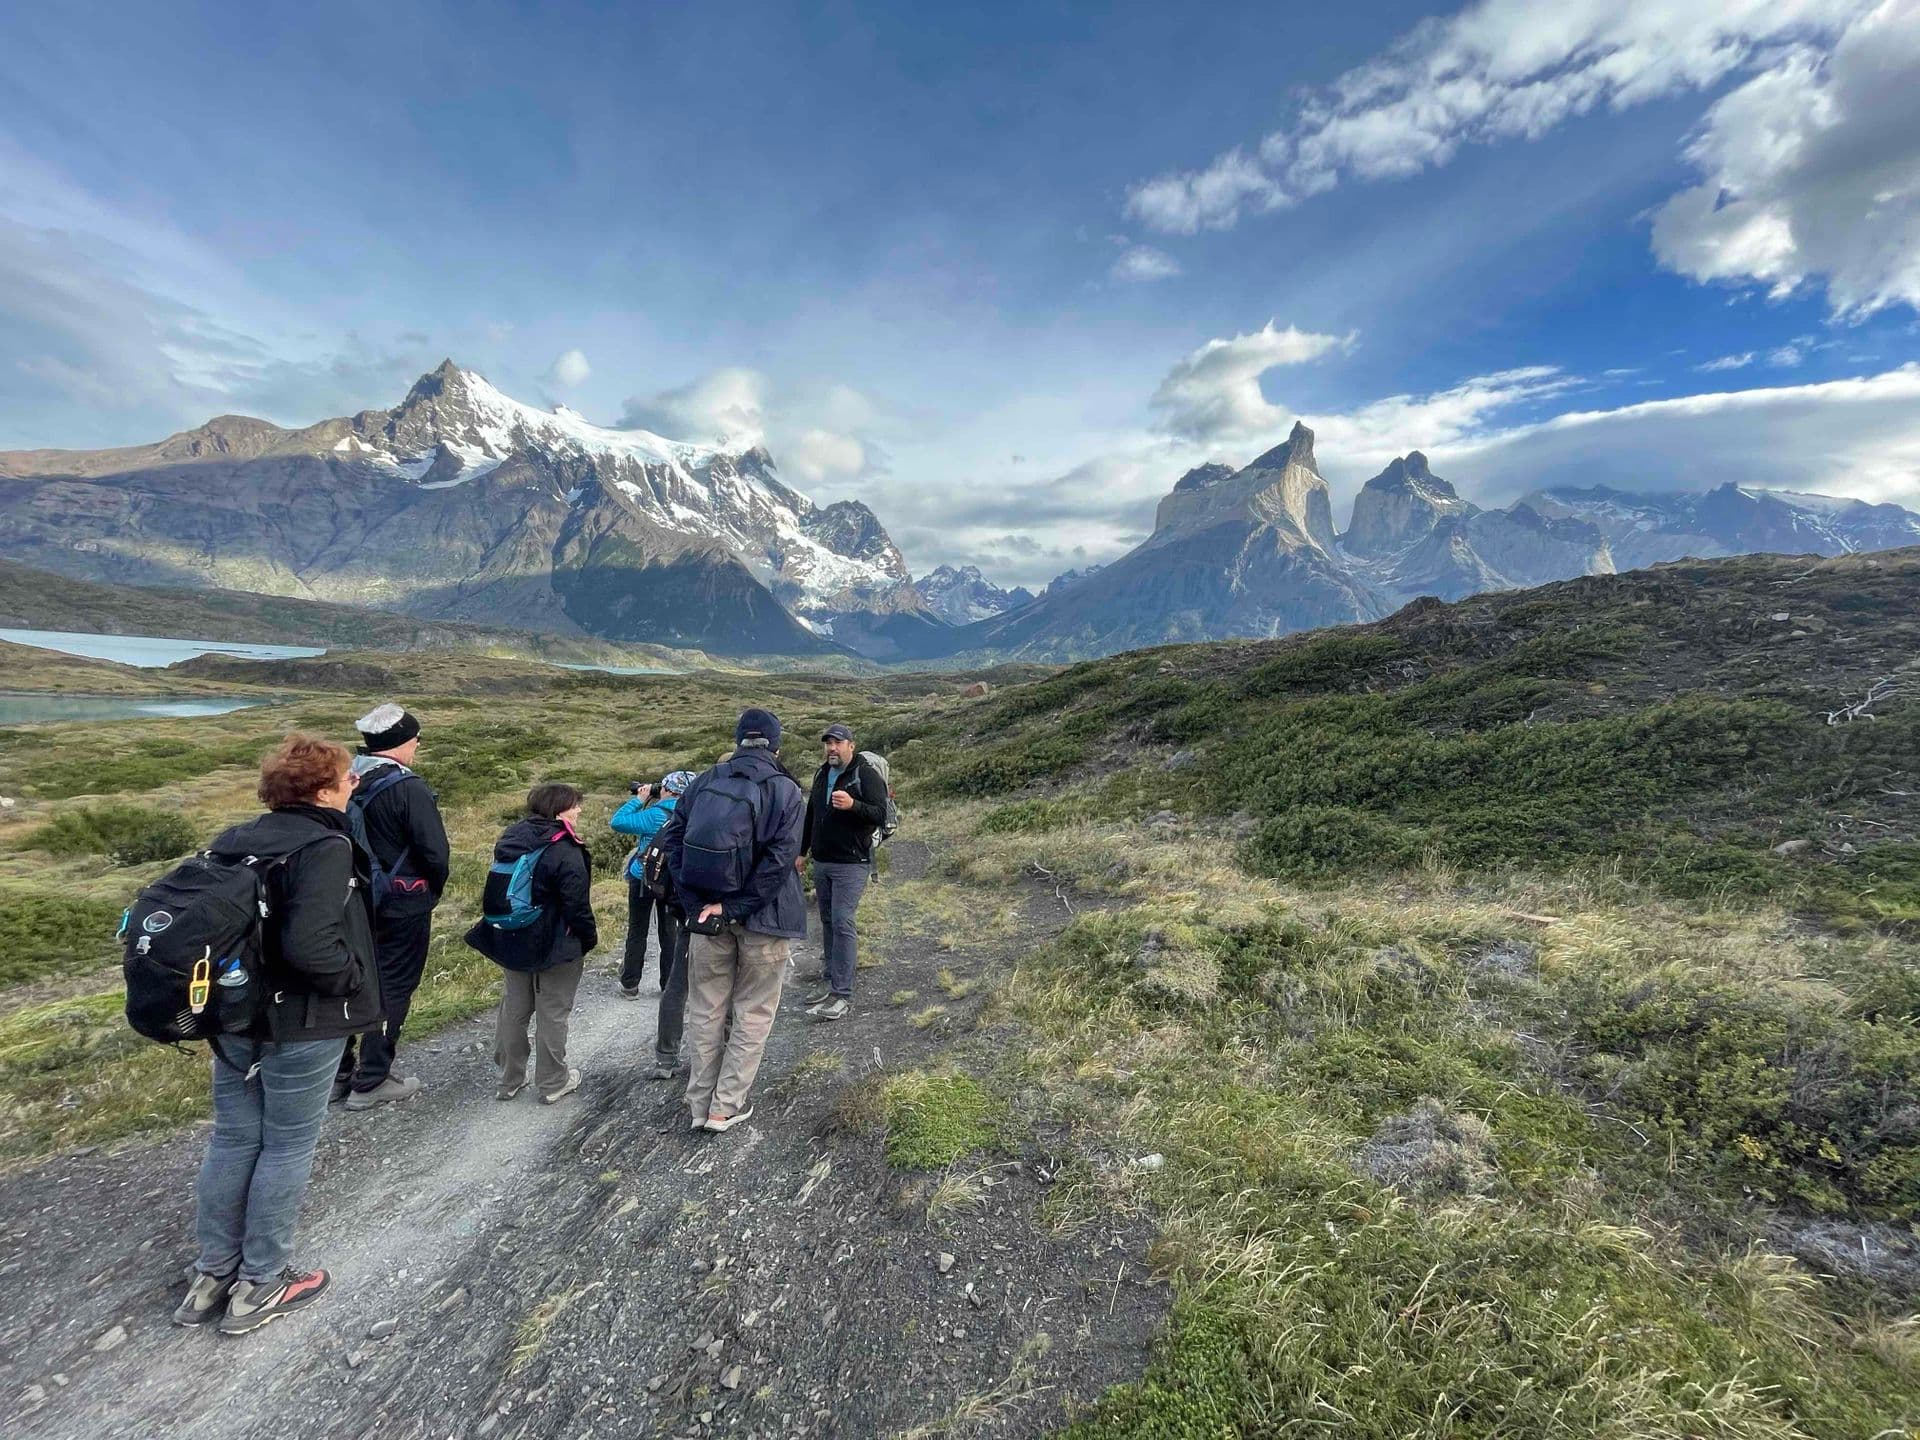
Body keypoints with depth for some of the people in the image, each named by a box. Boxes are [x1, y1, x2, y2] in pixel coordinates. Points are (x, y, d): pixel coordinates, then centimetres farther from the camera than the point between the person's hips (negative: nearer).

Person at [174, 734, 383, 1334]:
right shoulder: (325, 847, -22)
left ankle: (211, 1276, 34)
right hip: (299, 1024, -7)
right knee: (287, 1147, 9)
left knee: (231, 1140, 20)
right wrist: (355, 977, -12)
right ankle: (261, 1284, 24)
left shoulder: (232, 841, 4)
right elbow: (310, 945, -30)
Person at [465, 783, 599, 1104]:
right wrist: (590, 937, -4)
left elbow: (498, 892, 12)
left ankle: (509, 1080, 32)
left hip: (512, 941, 7)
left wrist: (505, 932, 21)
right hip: (555, 945, -7)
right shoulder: (565, 851, -21)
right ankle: (553, 1083, 18)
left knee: (514, 1007, 19)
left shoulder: (511, 838, 4)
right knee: (553, 1013, 6)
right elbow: (577, 905, -20)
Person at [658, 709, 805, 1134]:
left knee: (706, 1011, 17)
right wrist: (734, 908, -15)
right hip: (762, 920, -4)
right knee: (752, 1012, 12)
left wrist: (695, 903, -4)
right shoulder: (786, 791, -11)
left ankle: (700, 1103, 29)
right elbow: (779, 860, -19)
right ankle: (726, 1107, 19)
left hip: (707, 912, 4)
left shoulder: (703, 783, 2)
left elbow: (672, 840, -2)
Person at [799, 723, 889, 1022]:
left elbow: (881, 815, -17)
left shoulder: (867, 775, -9)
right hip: (821, 862, 7)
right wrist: (801, 851, 21)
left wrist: (853, 805, -33)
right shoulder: (821, 774, 13)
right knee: (828, 922, 12)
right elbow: (811, 815, 22)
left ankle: (843, 994, -6)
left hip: (851, 865, -7)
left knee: (842, 924, -10)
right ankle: (829, 982, 23)